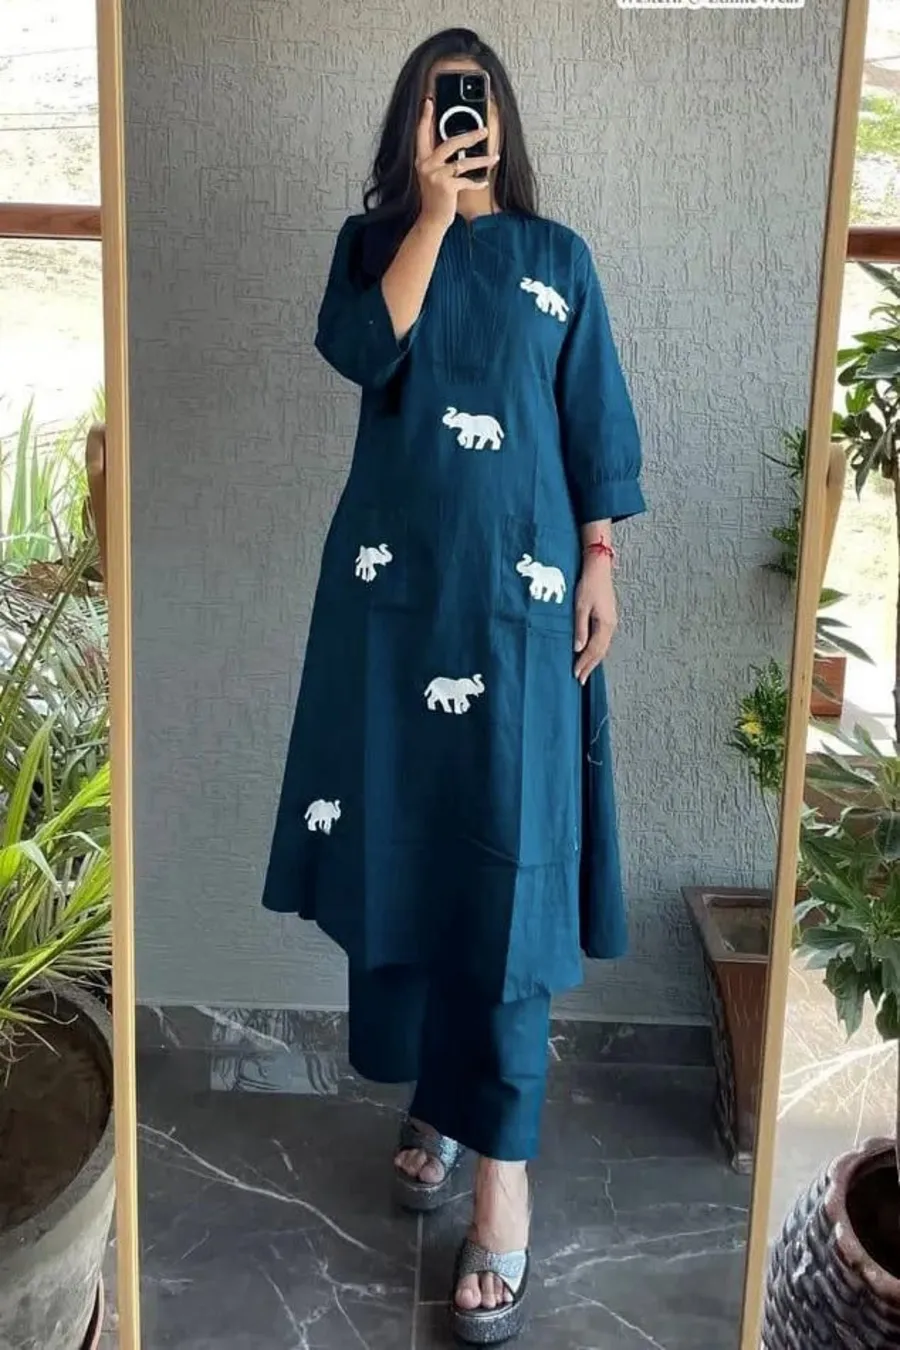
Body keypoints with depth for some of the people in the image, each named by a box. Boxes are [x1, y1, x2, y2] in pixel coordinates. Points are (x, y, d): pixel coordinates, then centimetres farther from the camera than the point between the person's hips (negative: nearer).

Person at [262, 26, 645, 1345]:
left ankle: (503, 1168, -1)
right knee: (403, 846, 7)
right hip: (397, 582, 2)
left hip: (517, 587, -1)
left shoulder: (557, 257, 10)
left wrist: (599, 564, 0)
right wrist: (432, 216, -10)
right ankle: (433, 1094, 26)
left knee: (506, 863, -7)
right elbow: (361, 350, -10)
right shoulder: (374, 239, 11)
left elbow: (595, 423, 8)